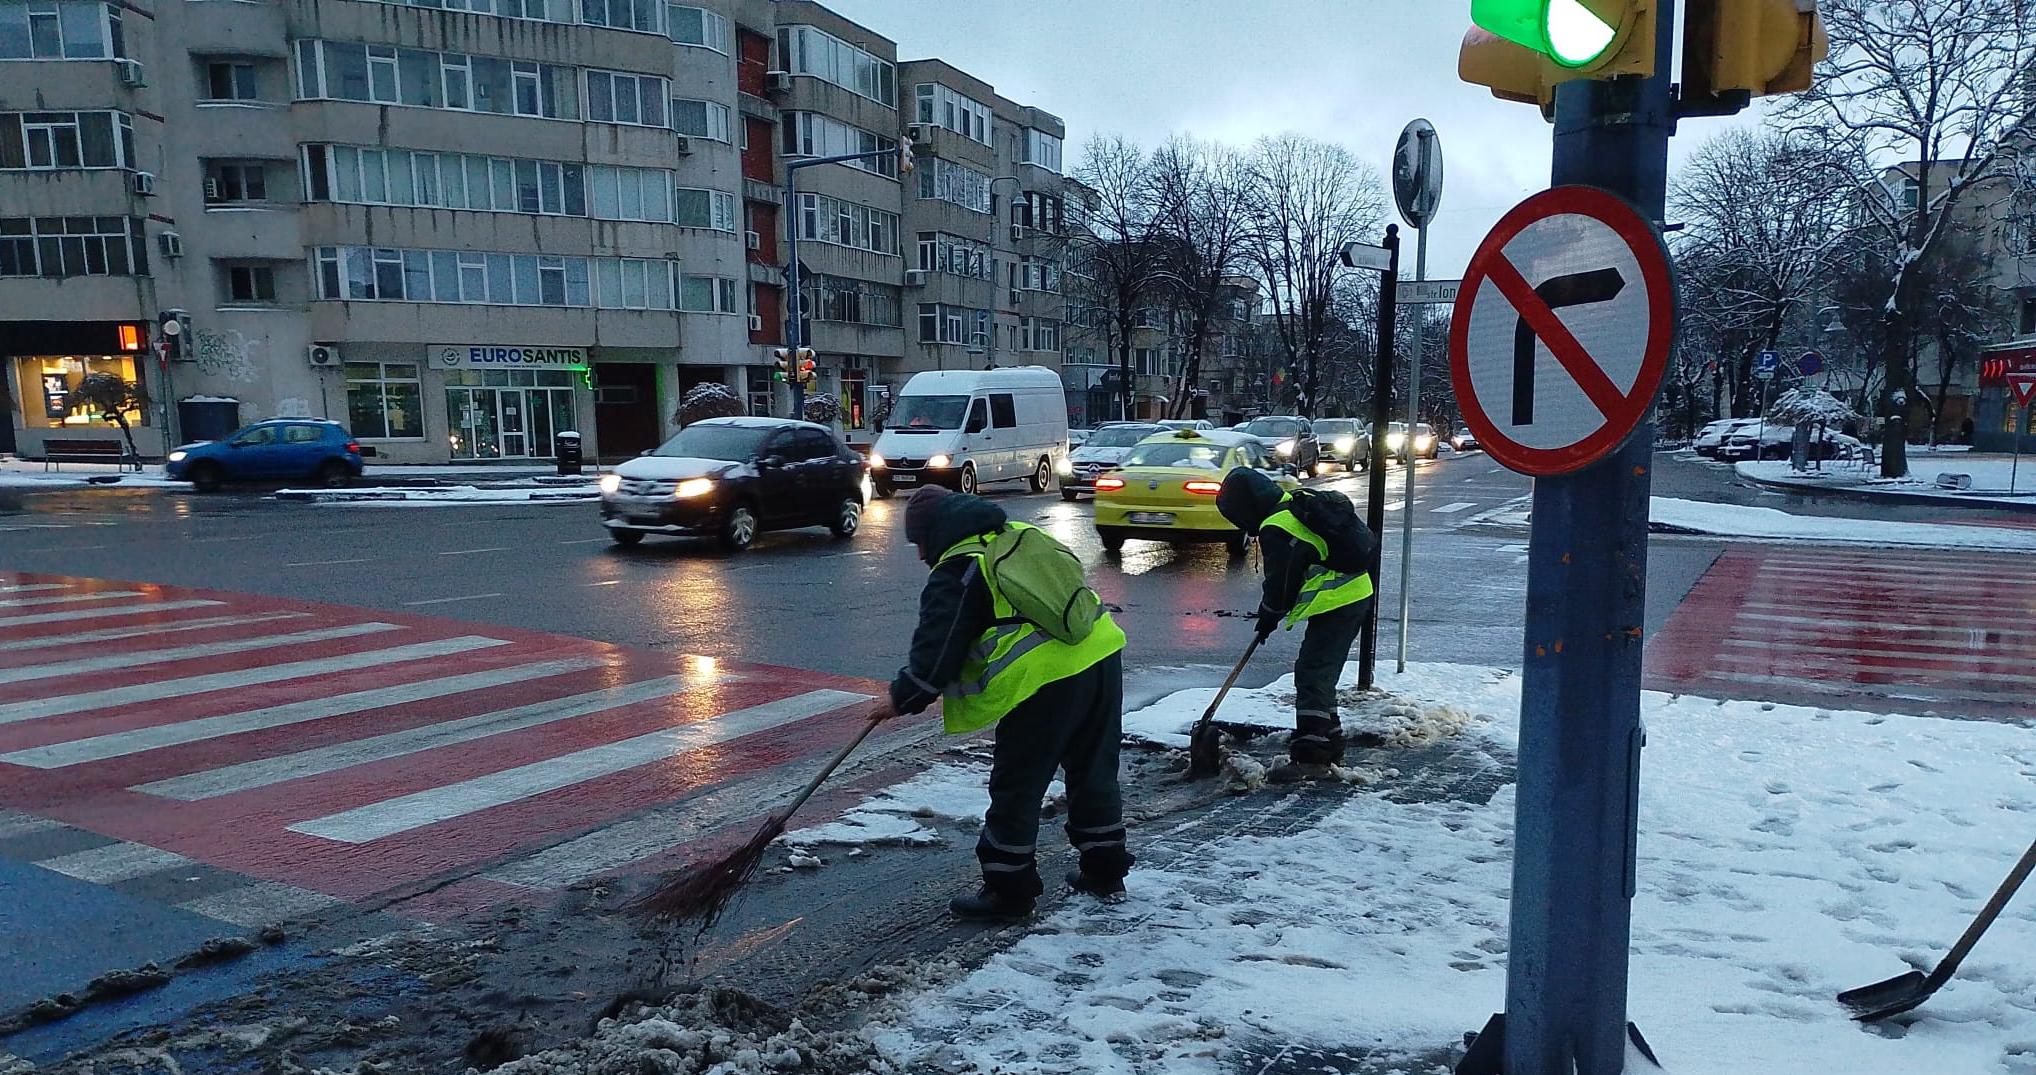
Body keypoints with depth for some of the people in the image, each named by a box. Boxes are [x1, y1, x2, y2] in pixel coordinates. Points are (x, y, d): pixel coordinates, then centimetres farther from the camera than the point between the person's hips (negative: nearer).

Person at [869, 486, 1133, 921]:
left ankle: (1007, 893, 18)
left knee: (1016, 787, 7)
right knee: (1095, 771, 22)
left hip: (1046, 677, -8)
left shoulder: (954, 572, -2)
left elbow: (937, 649, -5)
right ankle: (1105, 872, 35)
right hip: (1102, 653, 8)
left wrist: (902, 698, 11)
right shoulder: (1018, 536, 20)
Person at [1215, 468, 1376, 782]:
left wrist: (1268, 616, 5)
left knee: (1311, 676, -8)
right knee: (1320, 676, 17)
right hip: (1355, 594, 10)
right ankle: (1329, 749, 25)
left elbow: (1280, 582, -12)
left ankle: (1309, 758, -7)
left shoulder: (1276, 529, -18)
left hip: (1335, 605, -10)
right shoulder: (1298, 504, 13)